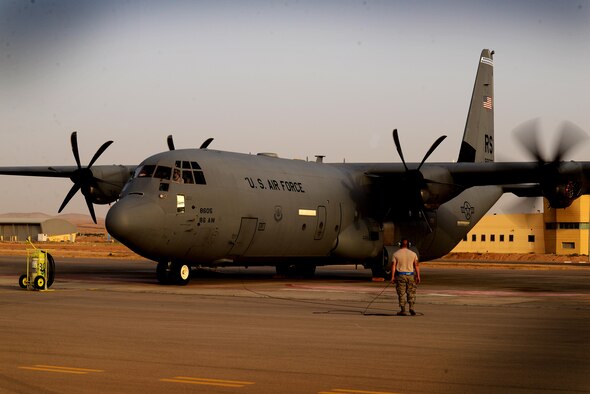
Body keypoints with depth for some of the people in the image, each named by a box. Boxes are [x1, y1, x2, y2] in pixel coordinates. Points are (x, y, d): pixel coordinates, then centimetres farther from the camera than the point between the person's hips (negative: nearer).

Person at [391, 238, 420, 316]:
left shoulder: (396, 254, -1)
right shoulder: (413, 254, 3)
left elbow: (393, 266, -5)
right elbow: (416, 265, -1)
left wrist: (392, 277, -3)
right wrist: (418, 276, 1)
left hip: (400, 275, -1)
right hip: (410, 275, 1)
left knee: (402, 293, 2)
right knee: (411, 292, 10)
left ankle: (403, 310, 1)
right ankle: (411, 307, -4)